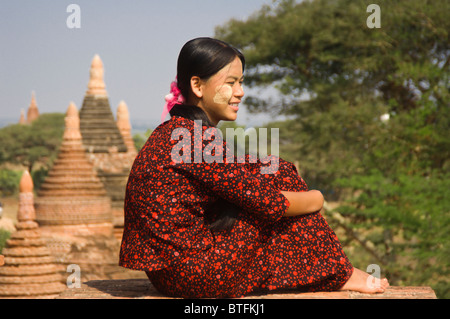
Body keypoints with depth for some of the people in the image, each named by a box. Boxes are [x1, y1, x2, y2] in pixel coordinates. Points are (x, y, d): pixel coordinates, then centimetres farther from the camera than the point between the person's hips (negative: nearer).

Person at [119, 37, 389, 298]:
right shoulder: (196, 138, -18)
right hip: (195, 276, -10)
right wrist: (316, 199, 3)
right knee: (280, 177, -2)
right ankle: (336, 275, 11)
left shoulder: (175, 132, 13)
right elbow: (266, 202, -14)